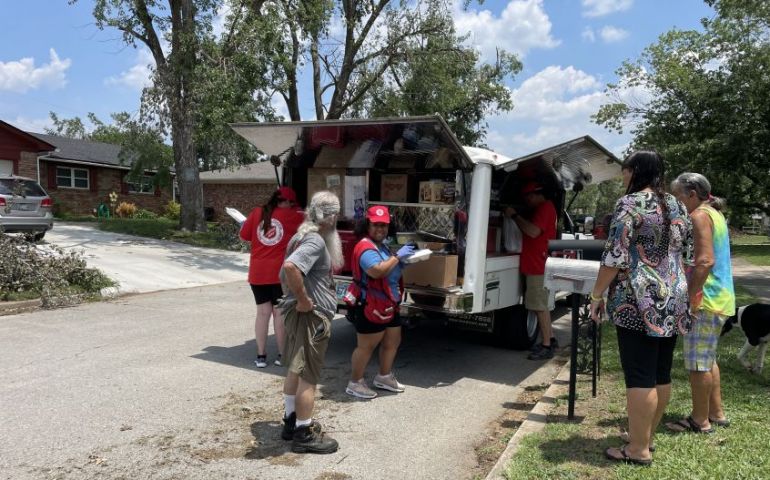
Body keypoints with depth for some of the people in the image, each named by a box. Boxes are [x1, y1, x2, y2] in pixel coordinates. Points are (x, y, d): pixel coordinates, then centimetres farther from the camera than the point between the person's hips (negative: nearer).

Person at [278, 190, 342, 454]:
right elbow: (289, 267, -37)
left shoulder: (304, 236, 11)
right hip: (311, 315, -10)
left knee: (296, 369, 19)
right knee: (308, 375, 0)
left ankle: (291, 421, 33)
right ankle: (304, 434, 11)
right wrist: (303, 299, -26)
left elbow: (288, 270, 21)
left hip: (298, 312, 10)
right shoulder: (316, 241, -21)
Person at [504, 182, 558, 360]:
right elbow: (530, 230, 25)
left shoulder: (545, 207, -12)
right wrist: (516, 216, 15)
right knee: (541, 305, 17)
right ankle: (550, 339, 26)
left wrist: (514, 215, -17)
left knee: (540, 306, -7)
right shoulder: (542, 208, 21)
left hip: (539, 265, -11)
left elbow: (533, 231, -24)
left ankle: (547, 347, -2)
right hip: (537, 264, 11)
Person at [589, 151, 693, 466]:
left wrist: (597, 295, -8)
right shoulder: (677, 207, 14)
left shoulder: (630, 203, -9)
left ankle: (638, 450, 5)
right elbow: (688, 258, 18)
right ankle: (646, 437, 28)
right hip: (673, 302, 8)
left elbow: (614, 258, -16)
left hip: (639, 303, -8)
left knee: (639, 377, -3)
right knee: (661, 374, 14)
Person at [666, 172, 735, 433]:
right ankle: (716, 414, 29)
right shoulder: (714, 214, 16)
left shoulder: (699, 216, -14)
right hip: (720, 297, 10)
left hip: (704, 300, -10)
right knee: (707, 359, 20)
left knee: (698, 363, 0)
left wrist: (689, 295, -22)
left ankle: (700, 421, 10)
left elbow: (705, 260, -24)